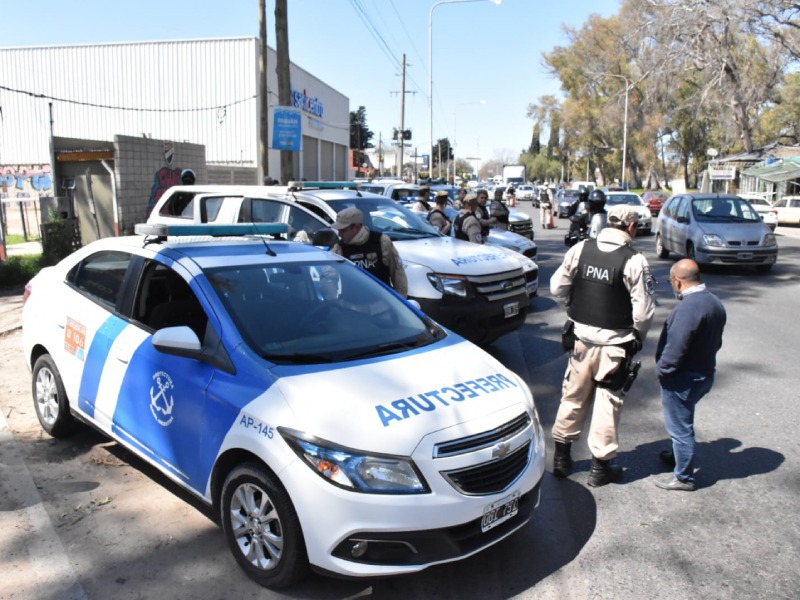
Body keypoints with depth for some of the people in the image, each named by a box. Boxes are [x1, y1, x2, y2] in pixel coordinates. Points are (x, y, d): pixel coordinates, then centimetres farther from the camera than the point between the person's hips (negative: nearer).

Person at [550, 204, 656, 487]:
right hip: (614, 343, -3)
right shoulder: (634, 261, -15)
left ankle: (561, 456, 27)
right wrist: (638, 336, 5)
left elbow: (557, 287, 2)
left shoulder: (580, 249, -5)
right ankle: (600, 465, 20)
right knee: (607, 402, 9)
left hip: (581, 336, 4)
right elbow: (643, 311, -14)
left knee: (573, 396, 16)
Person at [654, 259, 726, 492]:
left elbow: (676, 348, -26)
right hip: (704, 373, 9)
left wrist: (661, 370, -12)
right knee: (683, 423, 28)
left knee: (680, 426, 6)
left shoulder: (689, 307, -27)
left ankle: (684, 477, 20)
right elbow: (716, 342, 13)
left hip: (683, 379, -9)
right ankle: (679, 456, 47)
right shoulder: (715, 303, 4)